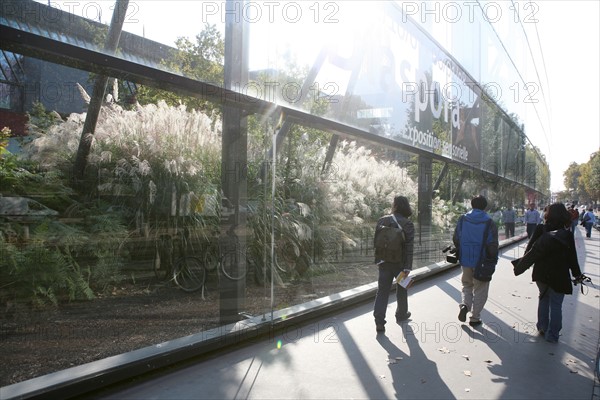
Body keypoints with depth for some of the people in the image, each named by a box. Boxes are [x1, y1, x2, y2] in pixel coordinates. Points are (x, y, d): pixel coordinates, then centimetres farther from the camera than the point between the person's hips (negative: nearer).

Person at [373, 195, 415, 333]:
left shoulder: (382, 221, -1)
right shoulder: (408, 224, -11)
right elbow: (409, 247, -14)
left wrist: (377, 260, 14)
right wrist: (408, 267, -12)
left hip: (384, 262, 2)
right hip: (400, 263, -2)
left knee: (382, 291, 4)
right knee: (401, 289, 20)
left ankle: (379, 321, -4)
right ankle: (401, 314, 37)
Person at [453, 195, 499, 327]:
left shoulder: (462, 220, -1)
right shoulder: (489, 223, -11)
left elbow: (455, 240, 3)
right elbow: (493, 246, -12)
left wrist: (459, 255, 17)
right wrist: (493, 262, 0)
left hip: (465, 261, 3)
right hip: (482, 263, -3)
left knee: (467, 285, 20)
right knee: (480, 290, 10)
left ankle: (464, 304, -5)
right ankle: (475, 318, 15)